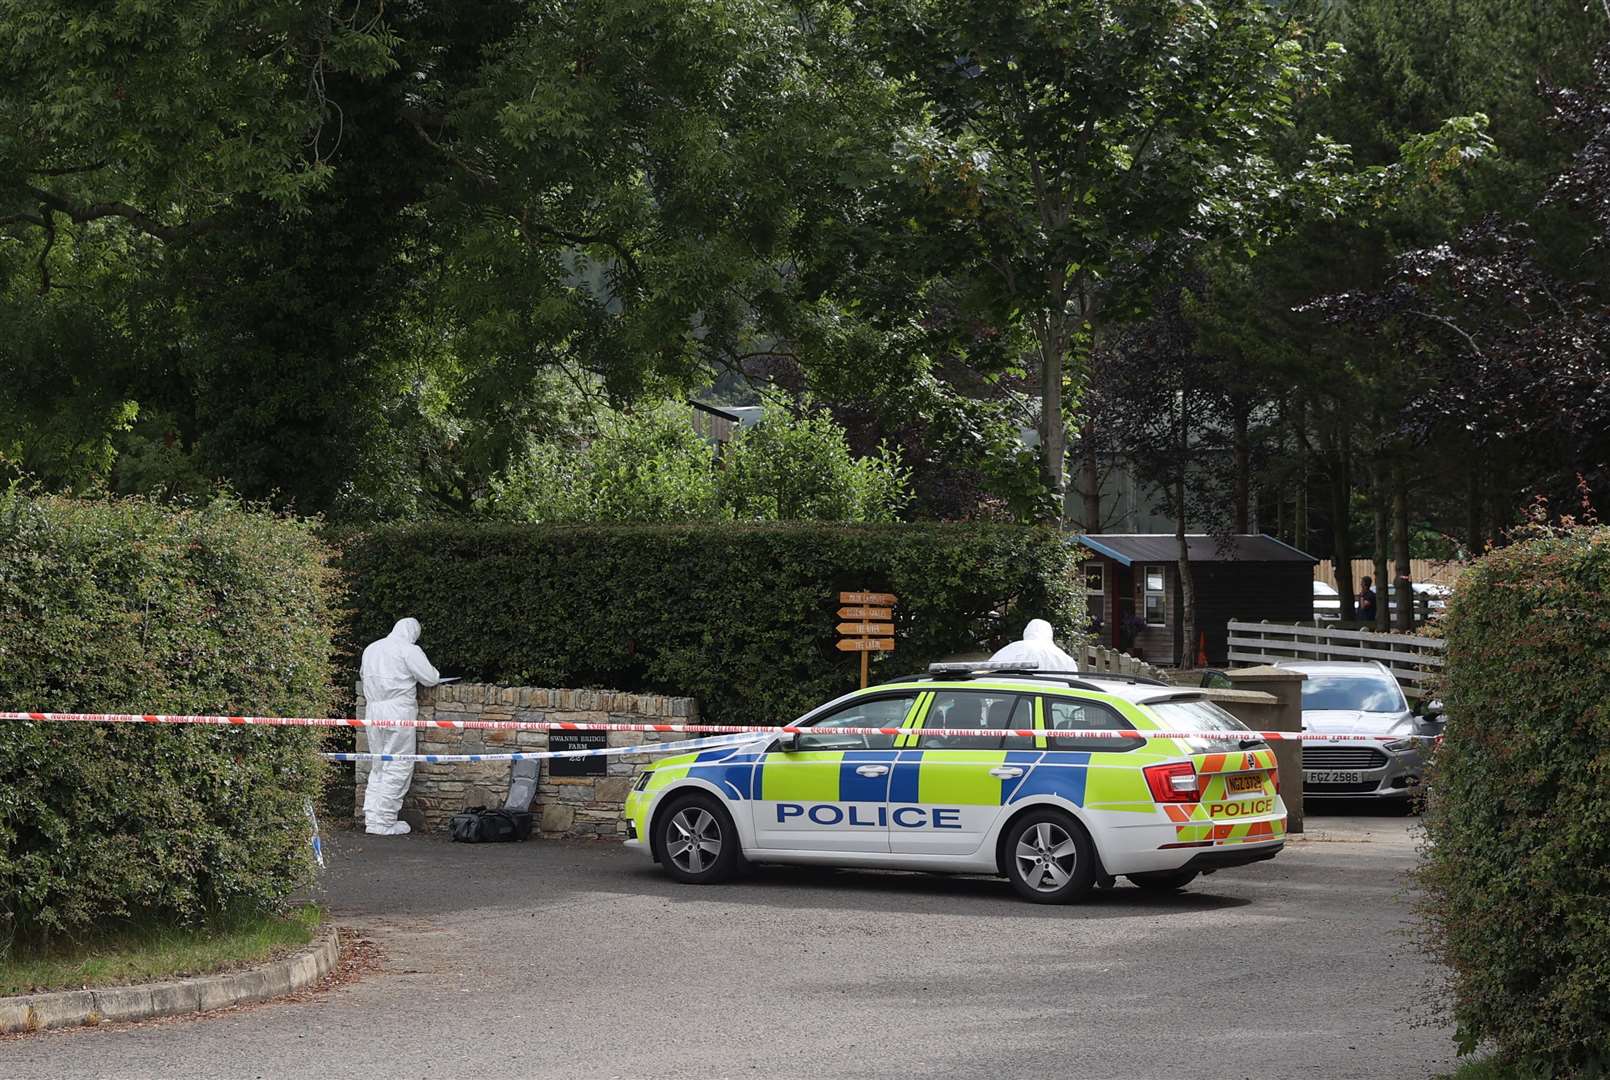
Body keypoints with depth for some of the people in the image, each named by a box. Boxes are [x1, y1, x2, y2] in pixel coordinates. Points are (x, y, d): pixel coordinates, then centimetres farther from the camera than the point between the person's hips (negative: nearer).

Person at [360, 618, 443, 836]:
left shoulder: (371, 649, 16)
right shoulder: (409, 650, -6)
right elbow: (429, 678, -6)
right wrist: (435, 674, 16)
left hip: (373, 710, 7)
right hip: (398, 710, -7)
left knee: (378, 766, 15)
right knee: (398, 768, -2)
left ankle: (371, 816, 10)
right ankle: (383, 823, -4)